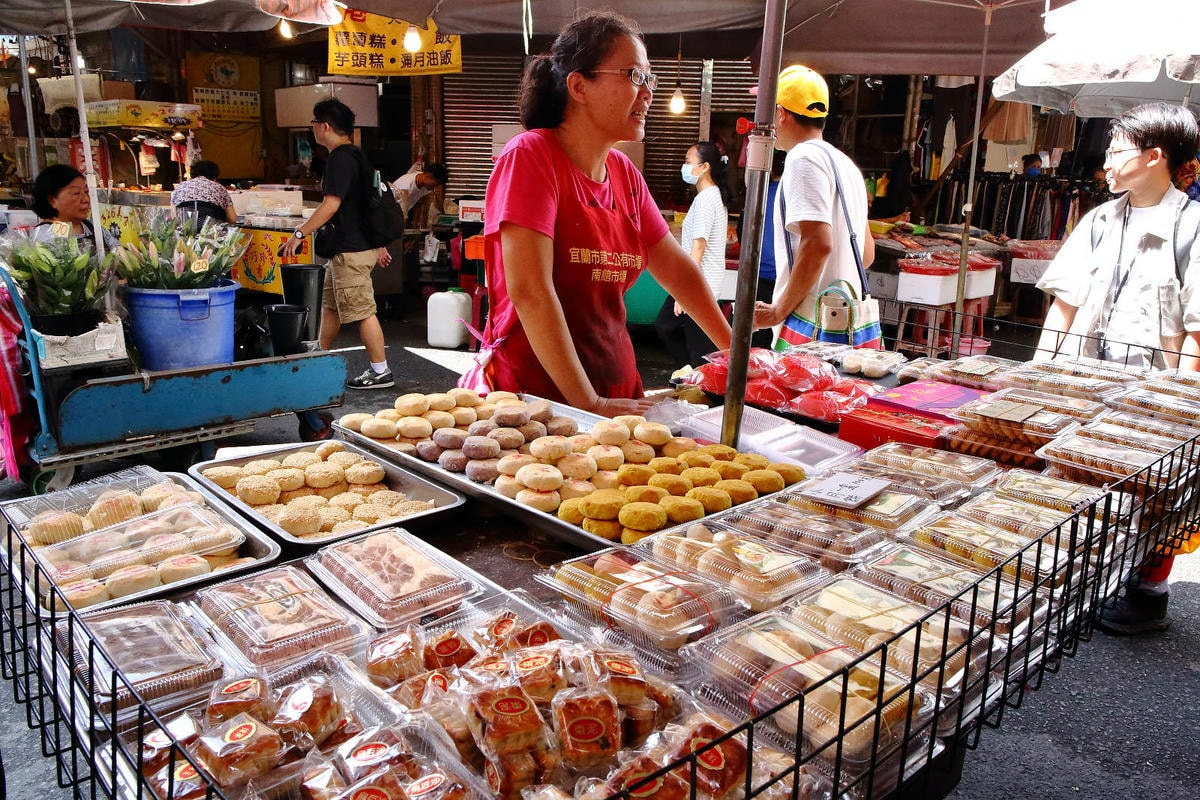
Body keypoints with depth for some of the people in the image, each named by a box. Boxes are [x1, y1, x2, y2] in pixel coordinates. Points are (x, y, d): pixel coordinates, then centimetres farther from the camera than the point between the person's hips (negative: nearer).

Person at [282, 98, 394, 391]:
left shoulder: (340, 159, -16)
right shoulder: (356, 156, 16)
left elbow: (331, 205, -23)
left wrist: (299, 234, -20)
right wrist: (379, 245, 23)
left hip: (351, 251, -11)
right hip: (363, 243, 11)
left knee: (362, 311, -5)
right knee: (330, 304, 19)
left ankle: (380, 372, 2)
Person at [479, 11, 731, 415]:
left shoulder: (625, 173, 7)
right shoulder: (531, 155, -13)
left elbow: (677, 269, 16)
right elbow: (529, 292, -22)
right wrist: (589, 405, -24)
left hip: (615, 389, 6)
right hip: (537, 388, -6)